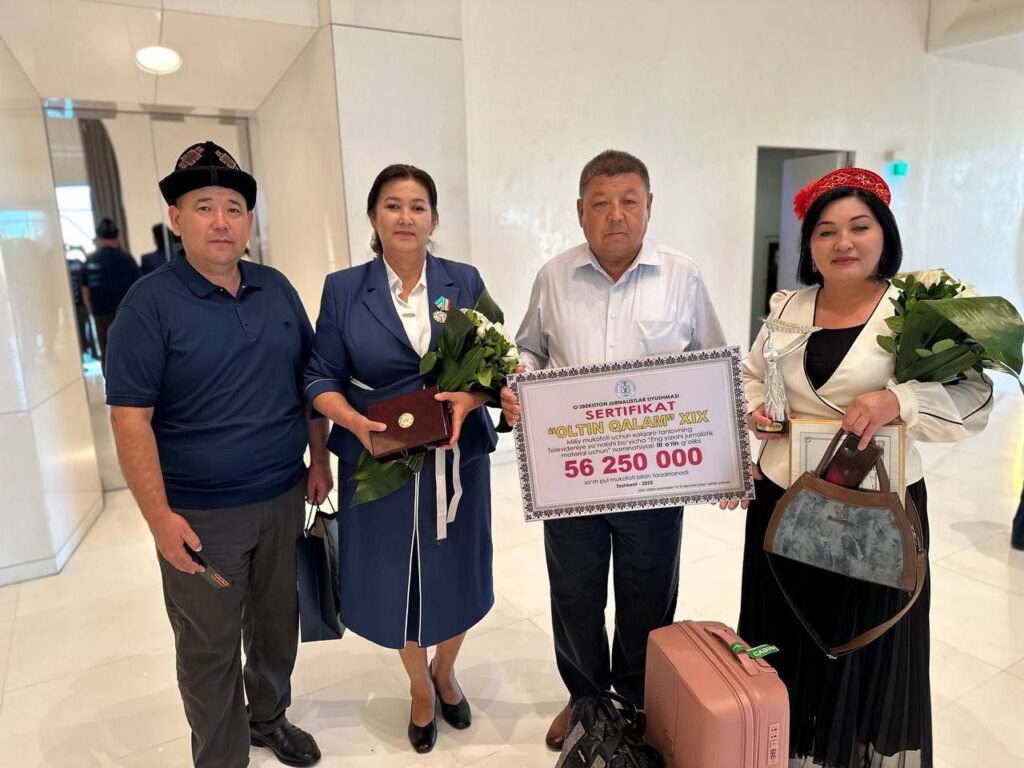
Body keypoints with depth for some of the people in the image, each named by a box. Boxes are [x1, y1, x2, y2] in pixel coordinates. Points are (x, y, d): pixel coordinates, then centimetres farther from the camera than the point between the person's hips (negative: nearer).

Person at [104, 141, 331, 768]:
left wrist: (320, 459, 8)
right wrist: (160, 517, -17)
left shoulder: (277, 289, 3)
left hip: (284, 498, 5)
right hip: (201, 515, -4)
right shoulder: (150, 303, -11)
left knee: (278, 623, 21)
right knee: (211, 650, 11)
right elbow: (130, 417, -13)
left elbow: (310, 378, 11)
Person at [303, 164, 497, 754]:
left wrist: (470, 397, -20)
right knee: (395, 580, 12)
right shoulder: (343, 289, -1)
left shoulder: (465, 282, 1)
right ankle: (419, 686, 44)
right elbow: (321, 378, -1)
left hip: (456, 461, 1)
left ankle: (445, 672, 46)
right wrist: (356, 422, -20)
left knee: (456, 575, 12)